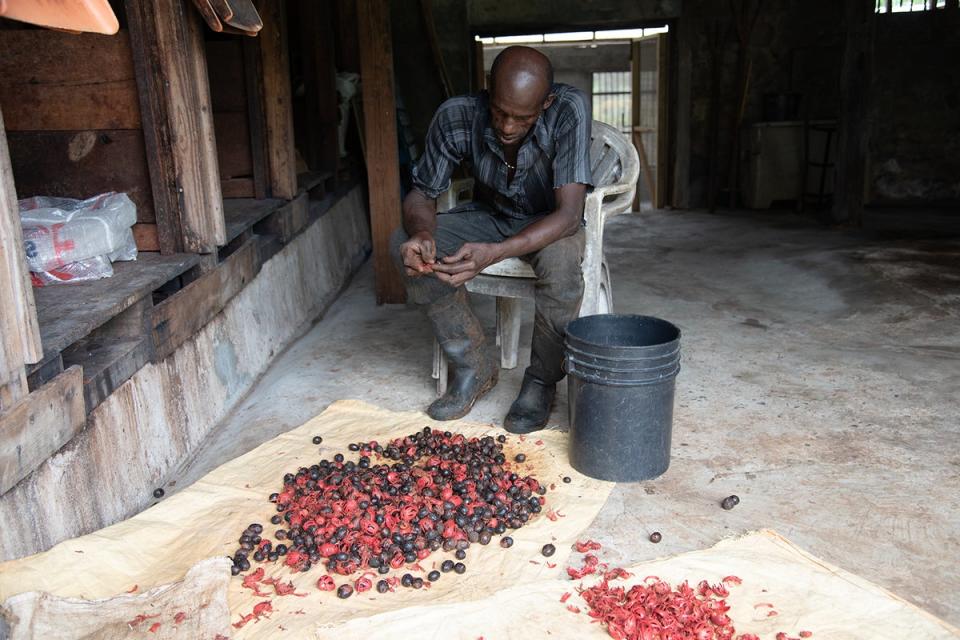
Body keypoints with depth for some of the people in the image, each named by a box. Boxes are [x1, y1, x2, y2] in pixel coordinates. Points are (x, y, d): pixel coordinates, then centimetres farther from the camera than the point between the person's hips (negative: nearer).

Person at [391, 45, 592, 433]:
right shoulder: (456, 116, -23)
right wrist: (422, 234, -38)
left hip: (550, 224, -3)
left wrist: (495, 253, -51)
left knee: (561, 258, -38)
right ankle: (474, 368, -8)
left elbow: (569, 213, -36)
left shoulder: (569, 110, -31)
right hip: (488, 216, 3)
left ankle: (541, 382, -13)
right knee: (405, 244, -21)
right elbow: (421, 194, -13)